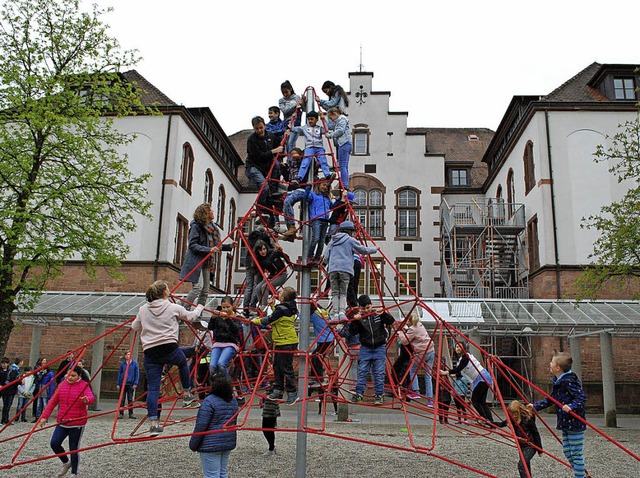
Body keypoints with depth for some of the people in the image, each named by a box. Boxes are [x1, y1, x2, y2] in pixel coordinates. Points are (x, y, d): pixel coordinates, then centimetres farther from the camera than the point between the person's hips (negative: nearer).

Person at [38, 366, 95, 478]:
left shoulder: (84, 386, -8)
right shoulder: (62, 385, 6)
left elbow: (91, 398, -26)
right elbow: (53, 402, 9)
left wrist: (87, 400, -50)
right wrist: (45, 416, 3)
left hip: (77, 423, -4)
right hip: (62, 422, 4)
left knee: (74, 448, 2)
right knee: (54, 443, -10)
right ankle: (66, 462, 18)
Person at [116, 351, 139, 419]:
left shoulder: (135, 363, 0)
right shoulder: (122, 363, 4)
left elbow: (137, 374, 2)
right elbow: (119, 374, 9)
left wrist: (135, 383, -4)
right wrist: (118, 384, 5)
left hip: (130, 384, -1)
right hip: (123, 383, 1)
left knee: (130, 399, 3)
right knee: (122, 399, 2)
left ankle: (131, 413, 11)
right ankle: (121, 413, 9)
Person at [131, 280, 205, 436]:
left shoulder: (143, 310, 10)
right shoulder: (174, 308, 1)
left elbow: (134, 327, 23)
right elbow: (191, 317, 17)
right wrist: (199, 308, 38)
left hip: (150, 353, 2)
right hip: (170, 349, -2)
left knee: (153, 388, 2)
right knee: (183, 363, 32)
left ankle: (153, 423, -1)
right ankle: (187, 394, 40)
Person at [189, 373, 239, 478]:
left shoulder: (209, 401, -17)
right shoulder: (234, 401, 7)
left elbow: (201, 425, -17)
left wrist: (193, 444, -7)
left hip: (211, 445, -7)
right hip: (229, 442, 8)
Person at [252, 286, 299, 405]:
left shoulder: (281, 309, -19)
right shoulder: (289, 308, 9)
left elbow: (269, 320, -14)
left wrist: (256, 321, -2)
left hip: (287, 343, -10)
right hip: (280, 342, 10)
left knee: (286, 368, -3)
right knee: (277, 366, 14)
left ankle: (292, 393, 5)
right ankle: (278, 391, 22)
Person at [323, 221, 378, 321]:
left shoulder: (332, 241, 19)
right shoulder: (350, 240, 5)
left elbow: (326, 257, 18)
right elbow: (363, 250, 8)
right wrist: (375, 249, 24)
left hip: (332, 269, 3)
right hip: (345, 269, -3)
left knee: (335, 292, 4)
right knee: (343, 293, 1)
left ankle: (335, 314, -6)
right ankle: (342, 312, -15)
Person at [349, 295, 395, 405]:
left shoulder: (378, 314, 0)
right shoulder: (359, 317, -1)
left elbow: (391, 321, -9)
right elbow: (353, 331, -9)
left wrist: (383, 314, -26)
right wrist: (355, 321, -25)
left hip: (379, 348, 0)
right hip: (365, 348, 0)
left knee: (379, 373, 2)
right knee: (362, 372, 1)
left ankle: (378, 395, 9)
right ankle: (359, 394, 10)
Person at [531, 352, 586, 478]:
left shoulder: (569, 381, -19)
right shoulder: (557, 381, 9)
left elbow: (582, 397, -24)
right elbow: (550, 399, 19)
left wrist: (571, 407, -38)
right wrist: (536, 406, 17)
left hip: (575, 423, -10)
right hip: (565, 423, 10)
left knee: (576, 453, -1)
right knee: (567, 451, 17)